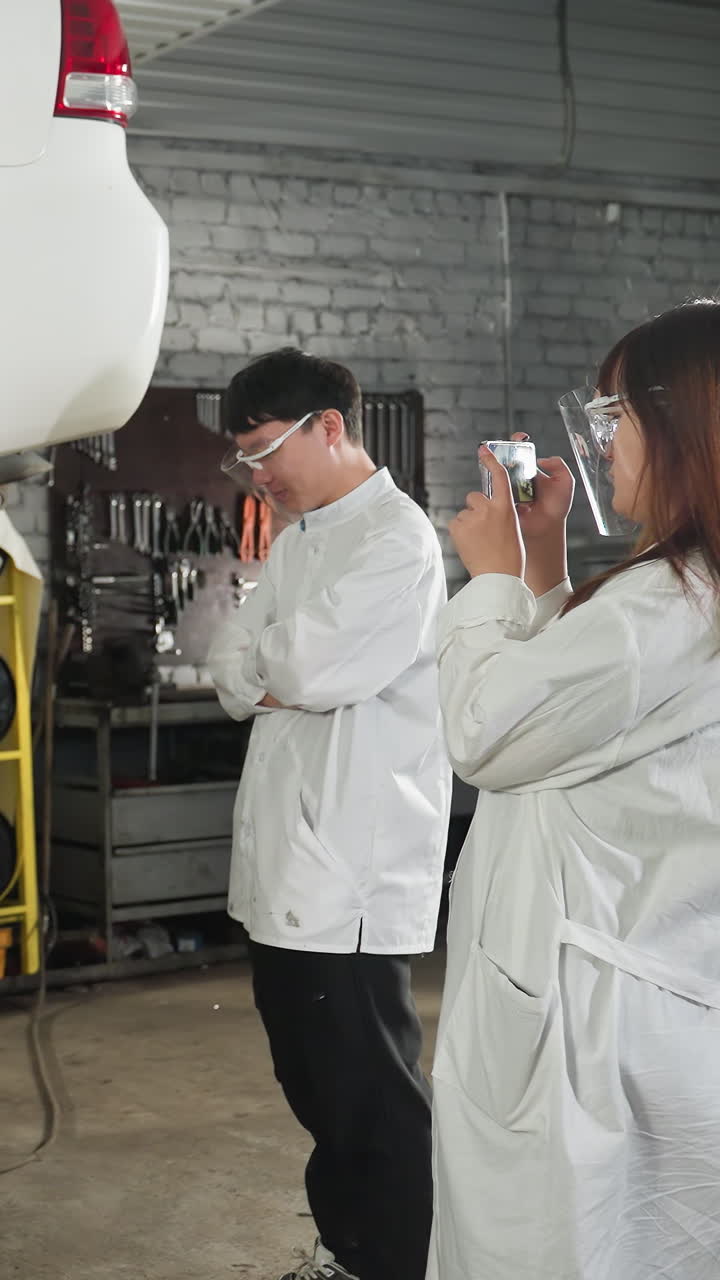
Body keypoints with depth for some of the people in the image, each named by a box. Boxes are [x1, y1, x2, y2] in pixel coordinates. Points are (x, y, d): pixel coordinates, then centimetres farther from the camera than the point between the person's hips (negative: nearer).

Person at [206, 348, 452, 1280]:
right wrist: (294, 671, -8)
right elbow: (232, 671, 10)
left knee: (375, 1097, 0)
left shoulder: (398, 538, -12)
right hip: (286, 863, 9)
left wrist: (263, 660, -1)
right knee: (315, 1084, 18)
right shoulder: (298, 539, 16)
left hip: (355, 876, -9)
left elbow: (311, 669, -21)